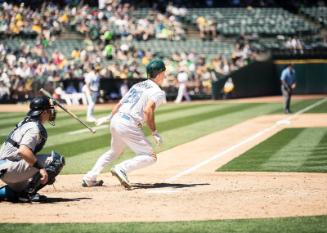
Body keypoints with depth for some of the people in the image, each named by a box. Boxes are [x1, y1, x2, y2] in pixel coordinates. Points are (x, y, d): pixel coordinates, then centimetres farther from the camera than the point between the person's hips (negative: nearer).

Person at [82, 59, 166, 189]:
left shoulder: (137, 86, 20)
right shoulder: (158, 92, -4)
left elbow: (120, 104, 24)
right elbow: (148, 110, -20)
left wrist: (109, 117, 38)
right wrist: (154, 133, -17)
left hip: (115, 120, 8)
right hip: (129, 126, -8)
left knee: (115, 151, 31)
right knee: (150, 157, -5)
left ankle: (89, 178, 26)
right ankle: (122, 169, -24)